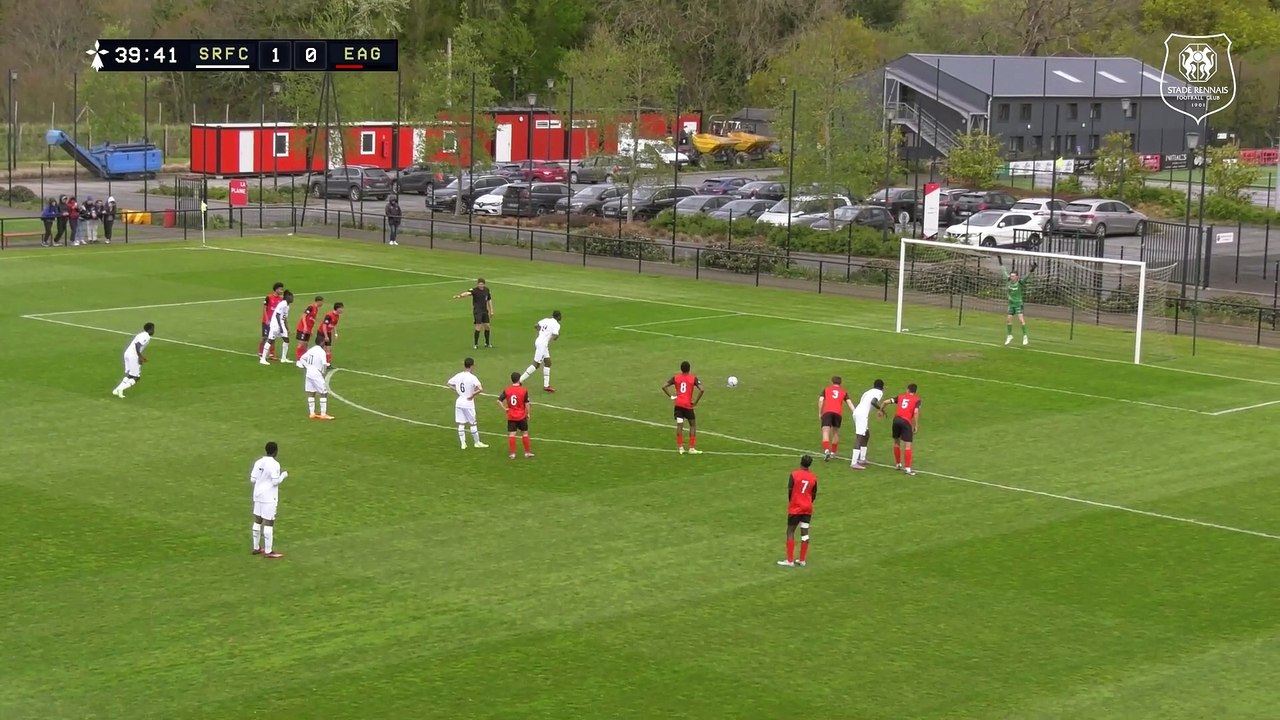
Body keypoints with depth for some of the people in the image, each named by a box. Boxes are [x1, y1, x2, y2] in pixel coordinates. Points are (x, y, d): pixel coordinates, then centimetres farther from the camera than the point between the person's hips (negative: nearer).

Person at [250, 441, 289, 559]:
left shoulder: (258, 462, 4)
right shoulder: (274, 464, -16)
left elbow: (252, 479, 5)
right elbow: (276, 481, -17)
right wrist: (283, 475, 1)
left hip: (258, 495, 7)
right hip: (269, 497, -7)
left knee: (258, 520, 14)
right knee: (269, 523, -3)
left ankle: (256, 548, 22)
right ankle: (268, 551, -1)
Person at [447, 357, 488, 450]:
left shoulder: (458, 376, 1)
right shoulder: (472, 377, -17)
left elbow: (449, 384, 15)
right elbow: (480, 389, -29)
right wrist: (472, 395, -15)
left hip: (459, 402, 5)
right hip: (469, 403, -5)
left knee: (461, 424, 9)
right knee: (473, 424, 9)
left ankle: (463, 443, 10)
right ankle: (477, 442, 20)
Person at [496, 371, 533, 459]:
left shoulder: (507, 390, -3)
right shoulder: (524, 390, -11)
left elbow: (499, 400, -7)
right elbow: (527, 404, -8)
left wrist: (505, 409, 1)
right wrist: (528, 413, 4)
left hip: (511, 416, 2)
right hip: (521, 416, -2)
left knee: (511, 434, 3)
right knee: (525, 433, 10)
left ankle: (512, 453, 3)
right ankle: (527, 452, 16)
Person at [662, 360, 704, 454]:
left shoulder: (675, 378, 4)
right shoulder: (693, 378, -3)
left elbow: (664, 387, -1)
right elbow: (701, 390, -15)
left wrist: (671, 396, 4)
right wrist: (696, 402, -6)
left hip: (678, 404, 2)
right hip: (688, 405, -2)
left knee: (679, 425, 3)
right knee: (693, 425, 9)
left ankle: (681, 447, -1)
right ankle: (692, 448, 5)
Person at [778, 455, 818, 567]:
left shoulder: (794, 475, -10)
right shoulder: (813, 477, 2)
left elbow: (790, 491, -10)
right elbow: (814, 495, 9)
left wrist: (790, 503, 8)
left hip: (795, 508, -4)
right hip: (808, 508, 4)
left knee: (790, 532, 2)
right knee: (805, 532, 6)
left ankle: (790, 560, -1)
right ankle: (802, 560, 9)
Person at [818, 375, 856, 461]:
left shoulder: (826, 389, 20)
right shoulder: (843, 391, 22)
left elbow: (821, 400, 8)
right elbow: (849, 402, 10)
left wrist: (820, 414, 12)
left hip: (827, 412, -2)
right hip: (838, 412, 2)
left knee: (826, 432, -10)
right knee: (835, 432, 20)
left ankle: (826, 450, -31)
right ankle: (833, 452, 25)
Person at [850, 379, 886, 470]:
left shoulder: (869, 392, 25)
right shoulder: (879, 392, 0)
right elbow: (873, 402, -19)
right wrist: (881, 410, -9)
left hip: (856, 412, 9)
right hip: (862, 414, -9)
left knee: (866, 435, 23)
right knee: (860, 438, -11)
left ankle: (862, 459, 28)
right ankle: (854, 462, -17)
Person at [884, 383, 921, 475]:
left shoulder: (901, 397, 18)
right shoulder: (917, 399, 8)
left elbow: (887, 401, 15)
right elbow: (916, 412, -7)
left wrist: (881, 410, 32)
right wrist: (916, 425, -3)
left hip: (896, 419, 4)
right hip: (906, 421, -4)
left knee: (896, 442, 22)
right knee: (908, 445, -4)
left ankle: (898, 464, 31)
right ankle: (908, 468, -10)